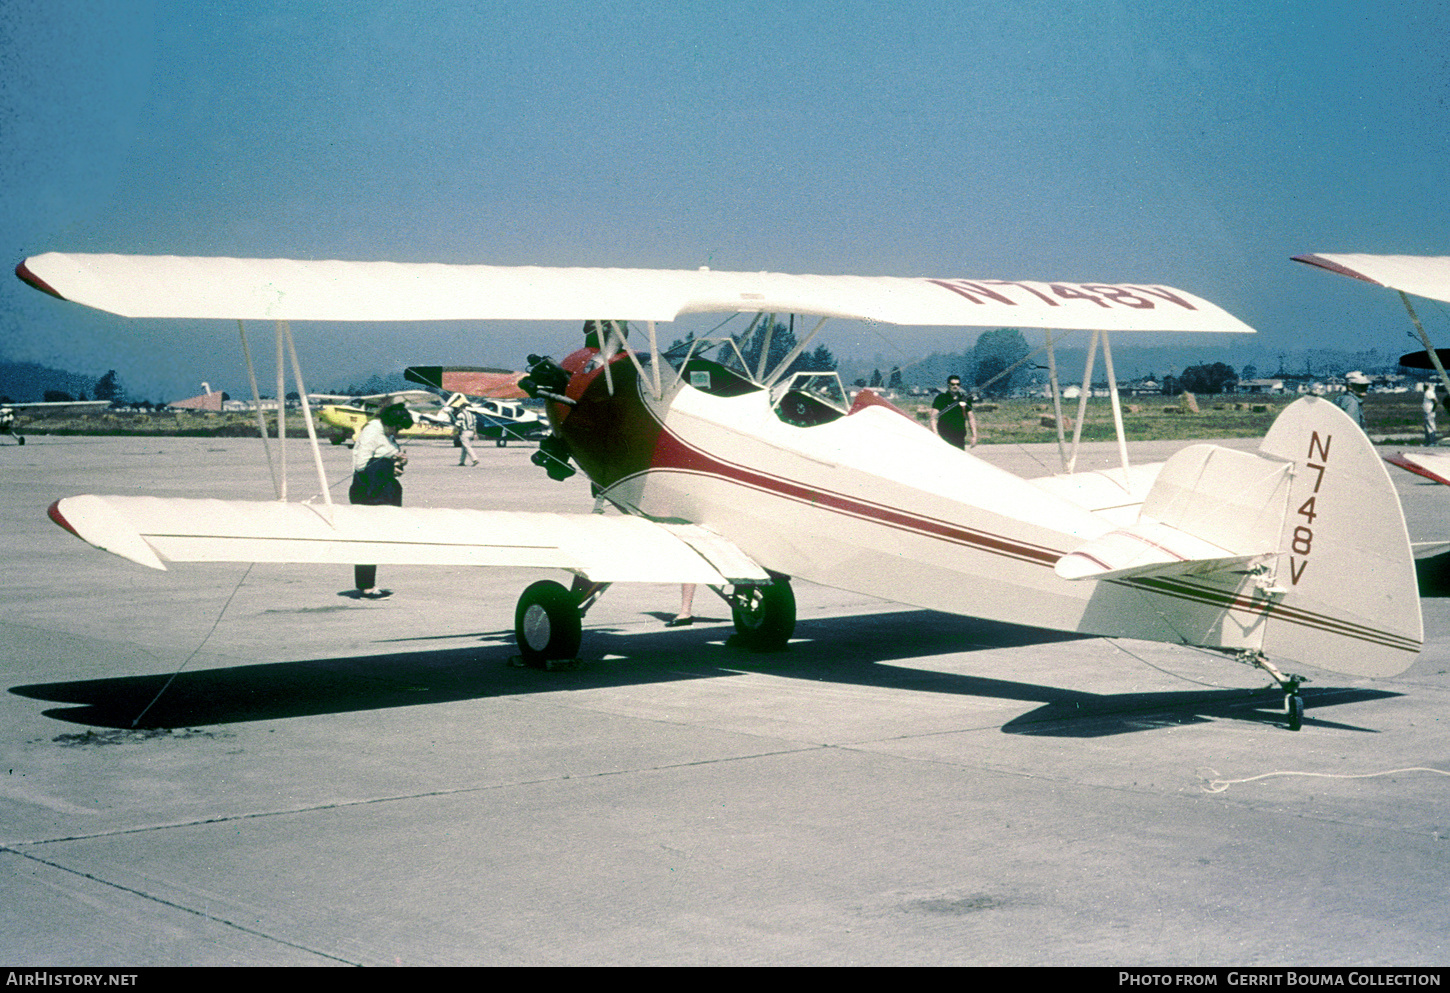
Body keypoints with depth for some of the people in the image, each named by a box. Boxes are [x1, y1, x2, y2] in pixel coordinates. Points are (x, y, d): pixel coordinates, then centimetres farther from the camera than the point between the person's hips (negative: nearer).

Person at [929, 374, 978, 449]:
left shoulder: (965, 399, 11)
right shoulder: (941, 398, -1)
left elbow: (971, 418, 17)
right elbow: (933, 418, -6)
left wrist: (974, 436, 10)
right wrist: (936, 435, -17)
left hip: (960, 439, 4)